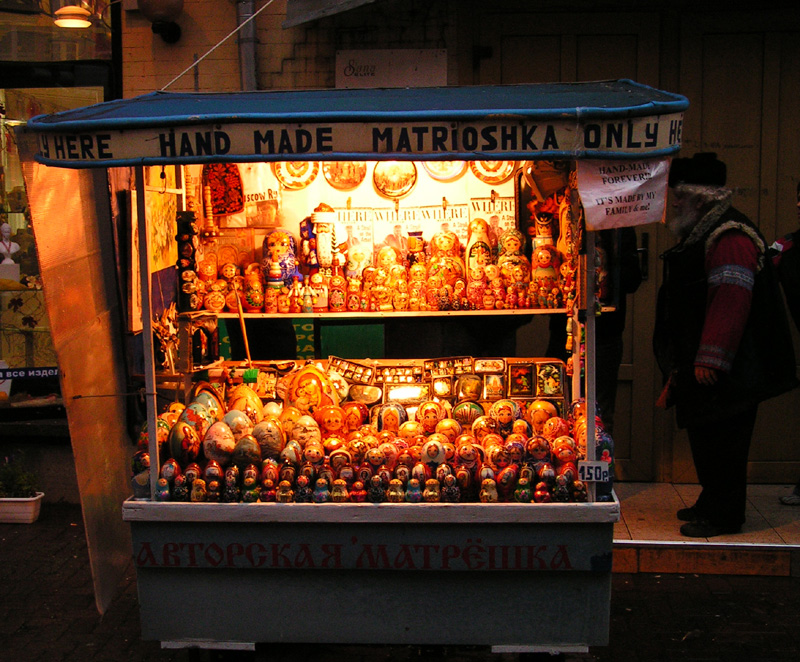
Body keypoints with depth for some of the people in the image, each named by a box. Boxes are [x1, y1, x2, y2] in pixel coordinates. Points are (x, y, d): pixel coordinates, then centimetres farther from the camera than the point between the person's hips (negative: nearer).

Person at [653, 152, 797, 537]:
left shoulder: (730, 238, -17)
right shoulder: (700, 237, 18)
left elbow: (731, 301, -25)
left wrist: (710, 359, -25)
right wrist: (680, 367, 26)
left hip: (726, 370, -11)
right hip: (702, 365, 11)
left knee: (721, 438, -4)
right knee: (705, 435, 16)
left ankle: (724, 516, 5)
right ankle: (711, 504, 28)